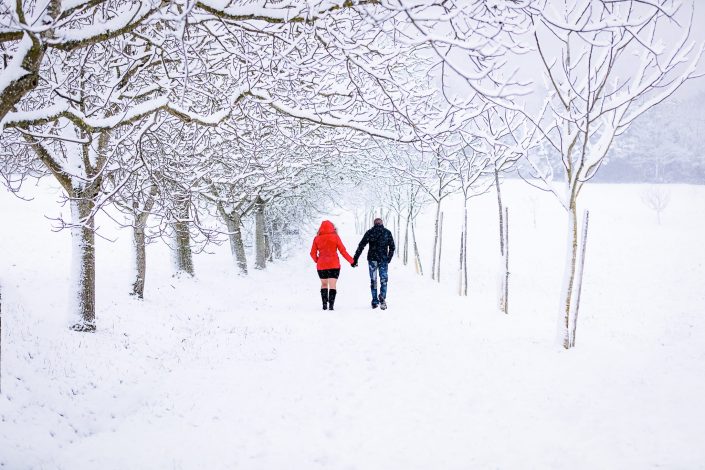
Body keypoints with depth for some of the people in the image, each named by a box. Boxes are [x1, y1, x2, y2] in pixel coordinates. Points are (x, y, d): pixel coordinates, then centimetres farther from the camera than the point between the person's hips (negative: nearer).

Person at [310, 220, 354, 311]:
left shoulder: (317, 239, 0)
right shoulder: (335, 237, -5)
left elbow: (313, 253, 2)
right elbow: (343, 251, -4)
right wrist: (351, 261, 7)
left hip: (321, 266, 2)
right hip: (334, 265, -2)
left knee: (324, 284, 18)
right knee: (332, 285, 1)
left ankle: (324, 304, 11)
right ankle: (331, 305, -10)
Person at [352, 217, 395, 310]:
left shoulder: (369, 232, 2)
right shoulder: (387, 232, 4)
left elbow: (361, 246, -3)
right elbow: (392, 247, 7)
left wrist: (355, 259, -2)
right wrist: (389, 258, 21)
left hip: (372, 259, 0)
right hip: (383, 259, 0)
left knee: (373, 280, 10)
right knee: (383, 279, 4)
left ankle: (375, 301, 10)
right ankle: (382, 296, -21)